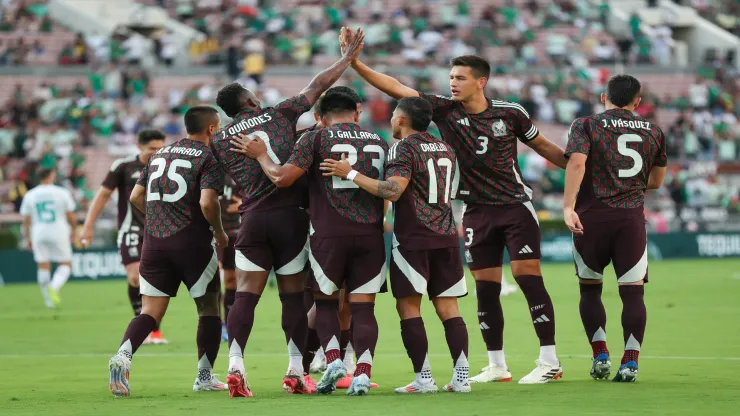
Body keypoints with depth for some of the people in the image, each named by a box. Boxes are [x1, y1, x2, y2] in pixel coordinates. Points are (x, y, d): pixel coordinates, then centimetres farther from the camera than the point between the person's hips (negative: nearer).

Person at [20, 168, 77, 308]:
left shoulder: (29, 195, 2)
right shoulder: (62, 193, -5)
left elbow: (26, 220, 5)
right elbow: (71, 217, -1)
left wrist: (28, 238, 16)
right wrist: (73, 231, 16)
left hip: (39, 234, 2)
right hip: (59, 233, -2)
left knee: (43, 266, 10)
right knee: (65, 265, 6)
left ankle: (48, 299, 12)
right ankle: (54, 287, -19)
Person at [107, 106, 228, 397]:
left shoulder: (159, 154, 17)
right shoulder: (208, 157, -3)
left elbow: (136, 196, 16)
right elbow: (207, 202, -16)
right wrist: (220, 233, -1)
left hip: (154, 242, 5)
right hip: (192, 241, -5)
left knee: (150, 311, 2)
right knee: (208, 308, 12)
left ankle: (122, 356, -23)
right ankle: (205, 377, 15)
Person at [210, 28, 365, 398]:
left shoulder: (219, 139, 11)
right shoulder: (279, 114, 7)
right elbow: (317, 86, 14)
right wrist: (348, 58, 25)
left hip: (252, 218, 1)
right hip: (291, 213, -1)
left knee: (245, 295, -2)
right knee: (294, 295, 6)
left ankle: (235, 365, -19)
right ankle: (296, 371, 7)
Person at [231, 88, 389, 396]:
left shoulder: (316, 139, 1)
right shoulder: (379, 143, 14)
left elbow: (282, 177, -8)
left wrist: (260, 155, 7)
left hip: (328, 233, -2)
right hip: (370, 234, 2)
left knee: (326, 301, 15)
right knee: (363, 307, 3)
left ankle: (333, 359, -5)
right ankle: (363, 372, -12)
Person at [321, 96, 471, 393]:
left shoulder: (404, 148, -8)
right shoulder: (445, 149, 17)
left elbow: (392, 190, -20)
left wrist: (351, 174, -17)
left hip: (414, 239, -7)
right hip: (446, 237, 7)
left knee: (408, 306, -2)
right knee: (448, 307, 6)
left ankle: (423, 379, -7)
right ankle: (461, 377, 0)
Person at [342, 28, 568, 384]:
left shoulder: (509, 113, -4)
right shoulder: (445, 110, -2)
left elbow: (541, 145, 11)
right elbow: (396, 88, -7)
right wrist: (355, 62, -15)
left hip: (516, 206, -3)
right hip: (477, 212, 3)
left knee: (528, 276, -10)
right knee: (485, 288, 4)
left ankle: (549, 361, -7)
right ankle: (497, 366, 14)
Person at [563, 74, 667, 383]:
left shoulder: (586, 125, 2)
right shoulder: (653, 132, 13)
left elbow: (576, 163, -15)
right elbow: (656, 181, 20)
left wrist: (568, 206, -19)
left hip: (592, 217, -1)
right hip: (632, 218, 1)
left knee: (590, 288, 14)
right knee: (633, 290, 2)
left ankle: (600, 355, 7)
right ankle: (630, 361, -7)